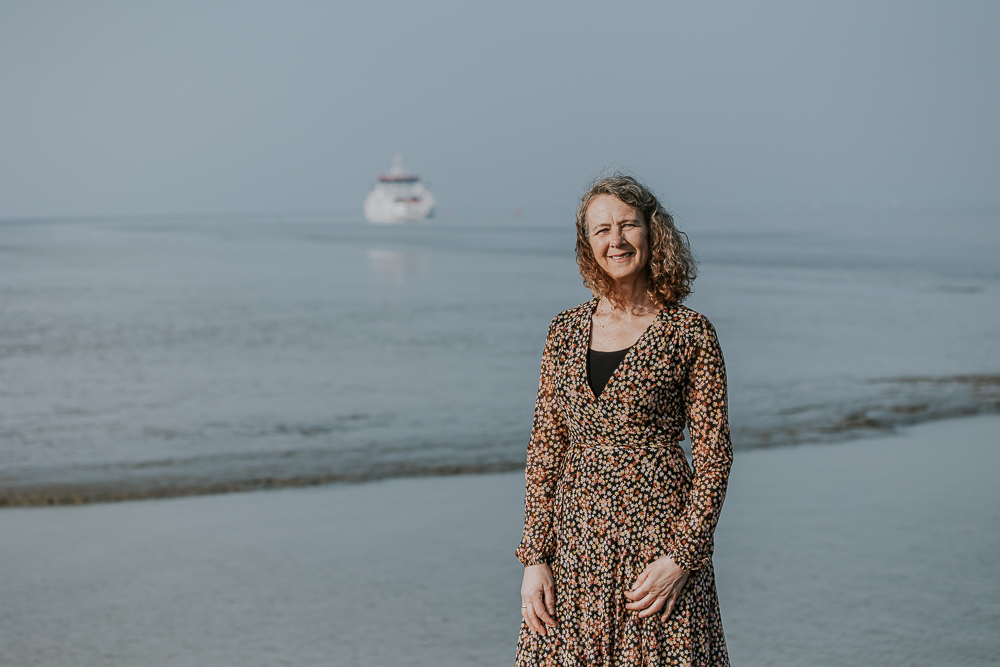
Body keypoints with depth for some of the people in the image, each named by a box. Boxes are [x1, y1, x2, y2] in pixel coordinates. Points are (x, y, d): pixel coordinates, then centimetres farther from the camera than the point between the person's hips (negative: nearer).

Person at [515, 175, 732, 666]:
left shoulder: (690, 334, -3)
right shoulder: (565, 332, 7)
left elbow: (713, 456, -4)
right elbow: (545, 448, 8)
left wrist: (681, 557, -11)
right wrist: (534, 557, 1)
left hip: (659, 537, -3)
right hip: (575, 542, 3)